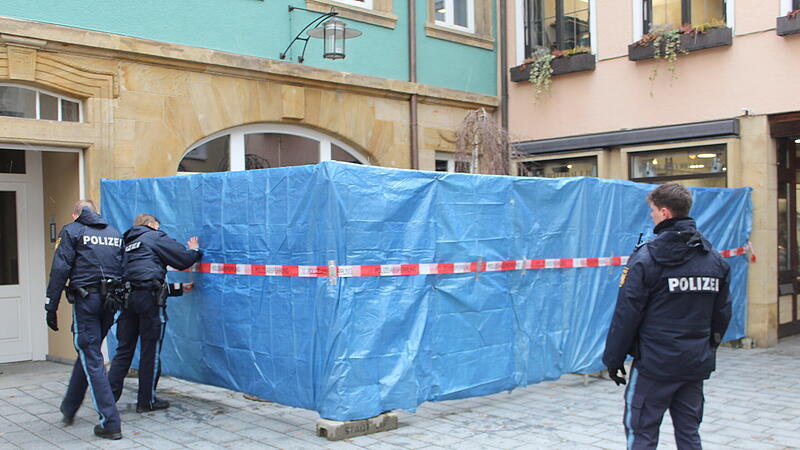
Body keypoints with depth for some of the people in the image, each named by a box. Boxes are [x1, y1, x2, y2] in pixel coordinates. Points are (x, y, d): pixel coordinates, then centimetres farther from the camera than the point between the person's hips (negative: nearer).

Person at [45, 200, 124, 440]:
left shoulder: (71, 231, 3)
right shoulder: (115, 233, 18)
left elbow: (60, 270, -7)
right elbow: (124, 270, 15)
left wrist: (51, 307, -6)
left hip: (86, 300, -5)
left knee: (92, 359, -2)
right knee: (88, 353, 20)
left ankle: (110, 423, -6)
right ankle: (69, 408, 35)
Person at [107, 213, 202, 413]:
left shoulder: (128, 244, 28)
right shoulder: (155, 237, 6)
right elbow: (184, 260, 2)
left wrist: (177, 288, 32)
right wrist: (195, 250, 24)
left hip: (126, 297, 7)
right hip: (148, 299, -7)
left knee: (124, 350, 10)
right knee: (151, 351, 2)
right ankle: (147, 401, 9)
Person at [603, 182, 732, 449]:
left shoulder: (646, 258, -13)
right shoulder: (714, 259, 6)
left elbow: (627, 315, -12)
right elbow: (722, 314, 13)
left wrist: (613, 359, -4)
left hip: (655, 365, -6)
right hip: (697, 365, 6)